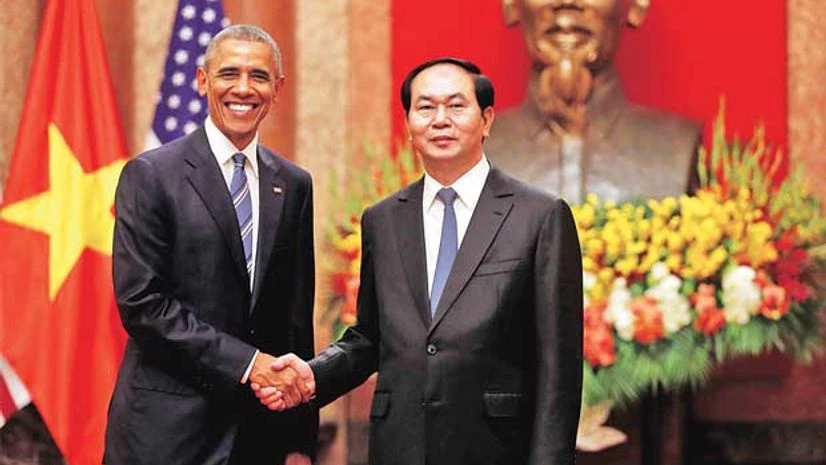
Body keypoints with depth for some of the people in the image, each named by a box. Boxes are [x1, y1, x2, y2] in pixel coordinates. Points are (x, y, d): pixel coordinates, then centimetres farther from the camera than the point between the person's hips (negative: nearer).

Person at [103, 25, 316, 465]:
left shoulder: (294, 185, 9)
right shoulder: (150, 175, -4)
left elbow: (298, 316, 10)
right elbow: (141, 302, -11)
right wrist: (243, 362, -16)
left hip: (260, 428, 4)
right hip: (167, 428, -4)